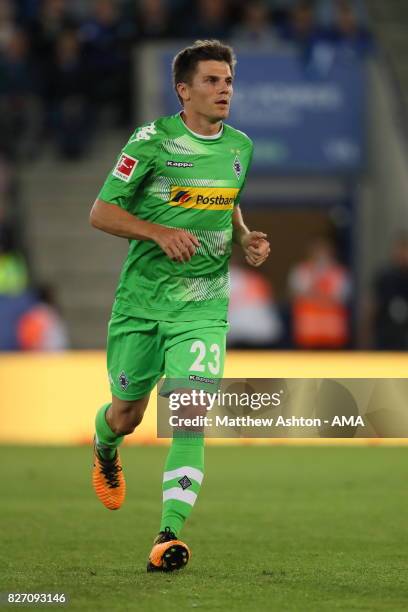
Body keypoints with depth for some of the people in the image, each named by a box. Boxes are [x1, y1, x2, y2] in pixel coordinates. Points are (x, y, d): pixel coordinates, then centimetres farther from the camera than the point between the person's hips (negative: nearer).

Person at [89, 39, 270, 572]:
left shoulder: (241, 147, 7)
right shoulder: (153, 140, -9)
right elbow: (101, 212, -8)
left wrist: (245, 240, 6)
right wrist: (160, 232, -22)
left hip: (203, 306, 2)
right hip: (141, 300, -2)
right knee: (127, 414, 11)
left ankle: (169, 536, -18)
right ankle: (105, 451, 49)